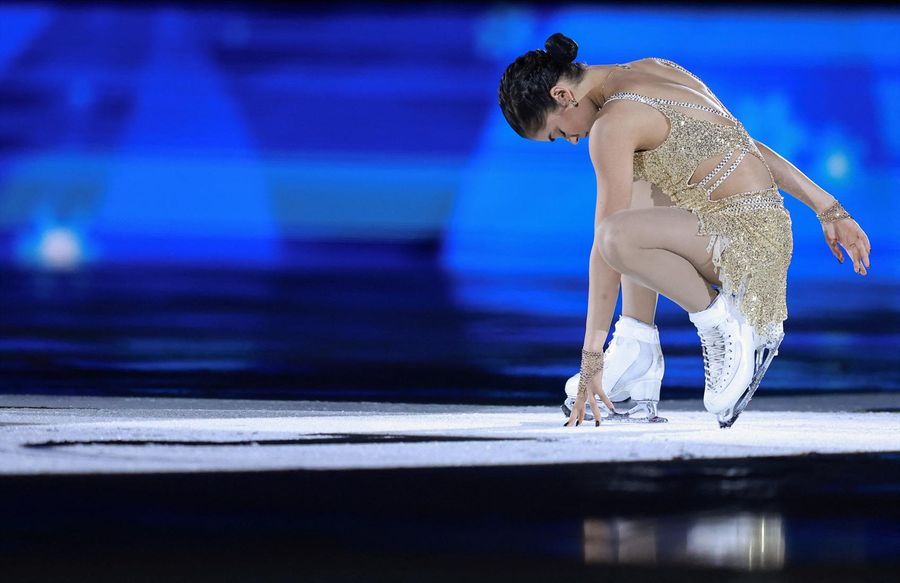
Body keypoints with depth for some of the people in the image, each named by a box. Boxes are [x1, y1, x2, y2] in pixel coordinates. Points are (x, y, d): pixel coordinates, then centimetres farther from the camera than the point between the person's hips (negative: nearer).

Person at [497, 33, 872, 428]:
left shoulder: (613, 125, -11)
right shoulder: (656, 70, 16)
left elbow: (606, 244, -12)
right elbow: (754, 146, 18)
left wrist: (591, 355, -8)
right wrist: (829, 210, 19)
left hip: (746, 239, -10)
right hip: (761, 225, 10)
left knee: (619, 235, -29)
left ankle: (722, 324, -8)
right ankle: (637, 348, 13)